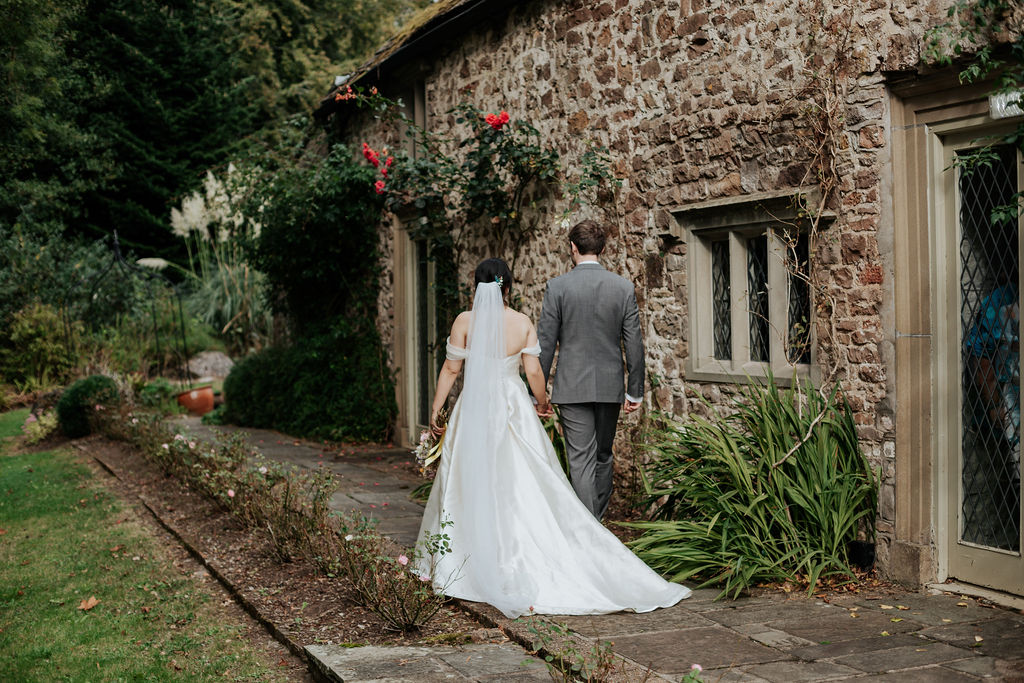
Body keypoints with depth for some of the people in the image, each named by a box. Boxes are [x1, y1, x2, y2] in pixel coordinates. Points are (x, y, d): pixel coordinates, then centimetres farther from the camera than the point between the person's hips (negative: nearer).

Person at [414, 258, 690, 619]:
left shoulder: (464, 321, -5)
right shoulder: (523, 323, -2)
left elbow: (451, 368, -2)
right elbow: (533, 372, -1)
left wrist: (436, 407, 8)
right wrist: (542, 401, 17)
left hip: (474, 410, 0)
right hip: (513, 409, 1)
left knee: (472, 486, 7)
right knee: (523, 486, 4)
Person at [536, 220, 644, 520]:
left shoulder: (557, 286, -7)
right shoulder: (623, 287, 0)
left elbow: (545, 343, -6)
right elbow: (634, 343, 1)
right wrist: (635, 391, 9)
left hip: (572, 387, -3)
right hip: (610, 386, 3)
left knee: (581, 461, -1)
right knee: (603, 456, 18)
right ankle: (597, 520, 29)